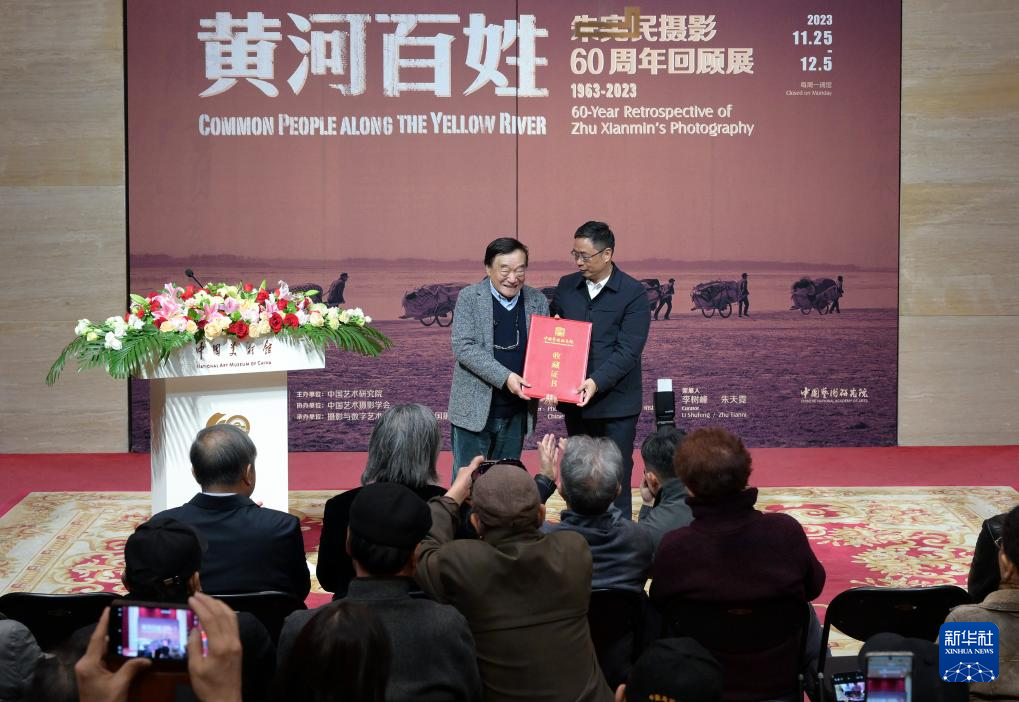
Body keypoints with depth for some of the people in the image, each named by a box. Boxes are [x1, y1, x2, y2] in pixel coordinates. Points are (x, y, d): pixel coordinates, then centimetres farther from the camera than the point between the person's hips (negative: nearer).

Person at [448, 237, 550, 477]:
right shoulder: (469, 297, -4)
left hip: (516, 414, 3)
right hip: (474, 410, -3)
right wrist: (505, 377, -22)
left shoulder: (537, 301, 6)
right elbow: (463, 347, -13)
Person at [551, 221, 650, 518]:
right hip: (574, 401, 5)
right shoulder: (566, 287, 7)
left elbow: (628, 350, -15)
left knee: (616, 480, 0)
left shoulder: (633, 293, -8)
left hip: (616, 401, -5)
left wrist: (597, 382, -27)